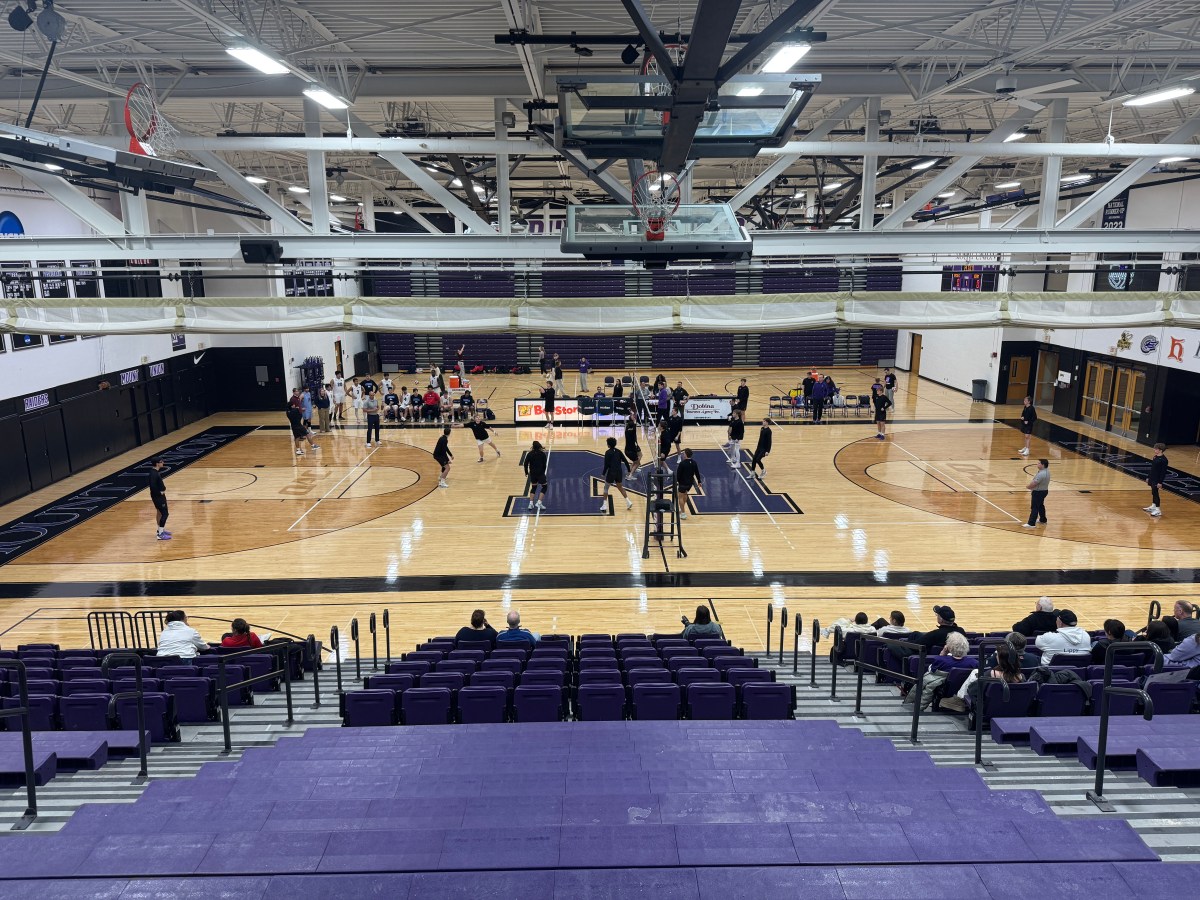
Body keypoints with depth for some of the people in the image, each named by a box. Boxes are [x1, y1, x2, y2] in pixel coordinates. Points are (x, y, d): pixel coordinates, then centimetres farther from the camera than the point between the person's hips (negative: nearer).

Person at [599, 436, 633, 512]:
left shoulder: (608, 452, -10)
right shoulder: (618, 451, 6)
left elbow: (606, 464, -14)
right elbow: (625, 461, 5)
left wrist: (603, 473, -6)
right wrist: (629, 470, 14)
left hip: (611, 472, -5)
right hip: (619, 472, 5)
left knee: (606, 488, 9)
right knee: (620, 487, 23)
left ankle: (604, 506, 5)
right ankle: (628, 502, 20)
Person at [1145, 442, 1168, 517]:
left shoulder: (1163, 460, -18)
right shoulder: (1155, 457, 7)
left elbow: (1163, 471, -18)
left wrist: (1160, 482, -20)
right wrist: (1148, 477, 20)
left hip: (1157, 480, -8)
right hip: (1152, 478, 8)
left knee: (1155, 493, -7)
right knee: (1153, 492, 17)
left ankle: (1158, 510, -2)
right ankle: (1153, 506, 29)